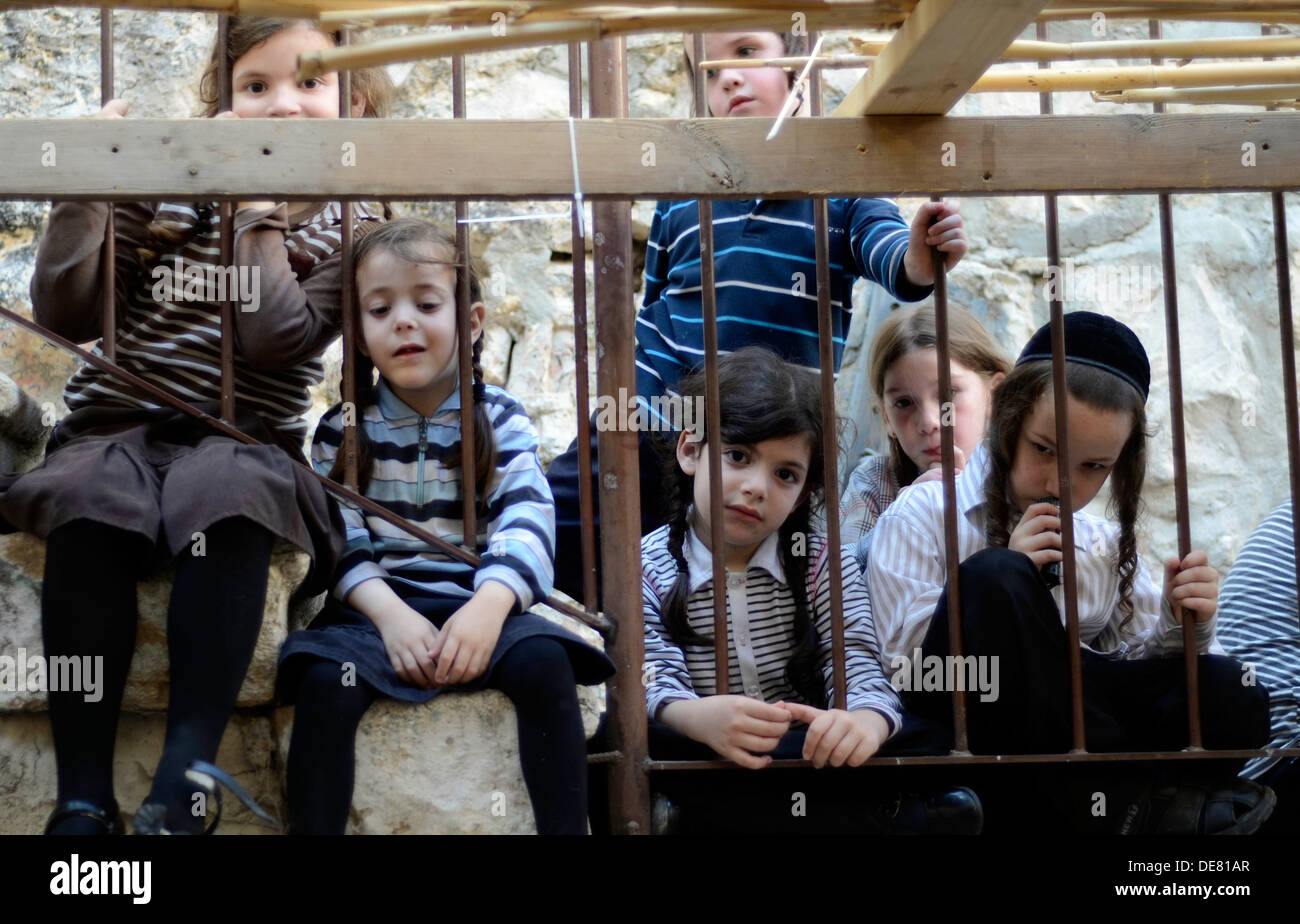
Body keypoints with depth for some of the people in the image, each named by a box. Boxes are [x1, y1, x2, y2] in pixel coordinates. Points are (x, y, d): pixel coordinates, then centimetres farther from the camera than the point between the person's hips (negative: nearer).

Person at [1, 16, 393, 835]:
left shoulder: (344, 228, 4)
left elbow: (276, 342, -13)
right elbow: (69, 316, 4)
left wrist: (259, 213, -14)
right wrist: (84, 193, -7)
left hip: (240, 439, -1)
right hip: (119, 424, 1)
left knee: (232, 500, -37)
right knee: (89, 505, -33)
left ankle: (187, 776, -35)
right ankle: (84, 795, -33)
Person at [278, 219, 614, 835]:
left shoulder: (501, 420, 7)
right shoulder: (342, 431, 9)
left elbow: (525, 526, -7)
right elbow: (341, 543, -1)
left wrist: (490, 605, -27)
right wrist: (389, 613, -20)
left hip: (477, 604, 0)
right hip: (377, 606, 0)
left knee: (543, 662, -30)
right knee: (324, 681, -30)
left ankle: (566, 829, -21)